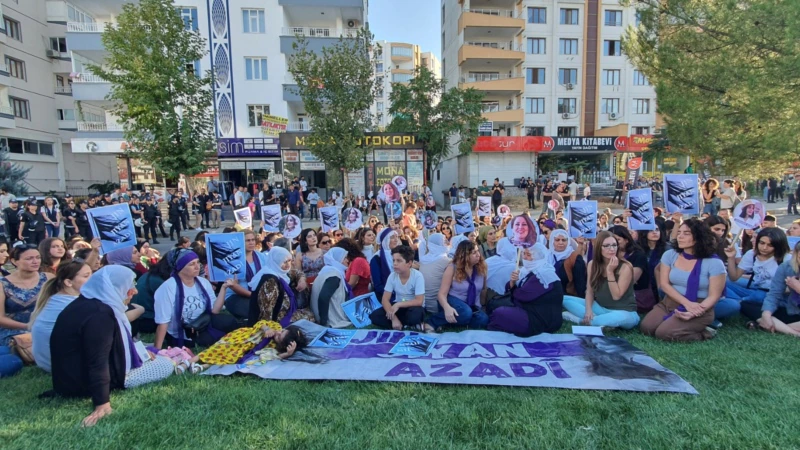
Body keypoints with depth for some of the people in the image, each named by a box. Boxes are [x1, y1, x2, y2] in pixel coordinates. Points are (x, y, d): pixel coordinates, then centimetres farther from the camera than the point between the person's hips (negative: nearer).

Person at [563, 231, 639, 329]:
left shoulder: (625, 267, -14)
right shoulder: (592, 264, -1)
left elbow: (616, 296, -18)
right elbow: (590, 291, 1)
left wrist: (610, 272, -23)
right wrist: (588, 309, -16)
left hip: (624, 312, -4)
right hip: (600, 308, 5)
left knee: (623, 318, -42)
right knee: (565, 299, -10)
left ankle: (582, 320, -21)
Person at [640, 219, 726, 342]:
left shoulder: (714, 263, -9)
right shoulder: (669, 254, 1)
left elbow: (713, 296, -8)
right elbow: (664, 284, -2)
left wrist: (696, 312, -25)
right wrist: (687, 303, -16)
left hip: (698, 309, -4)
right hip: (669, 303, 4)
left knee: (663, 332, -24)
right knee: (646, 327, -19)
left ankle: (702, 333, 2)